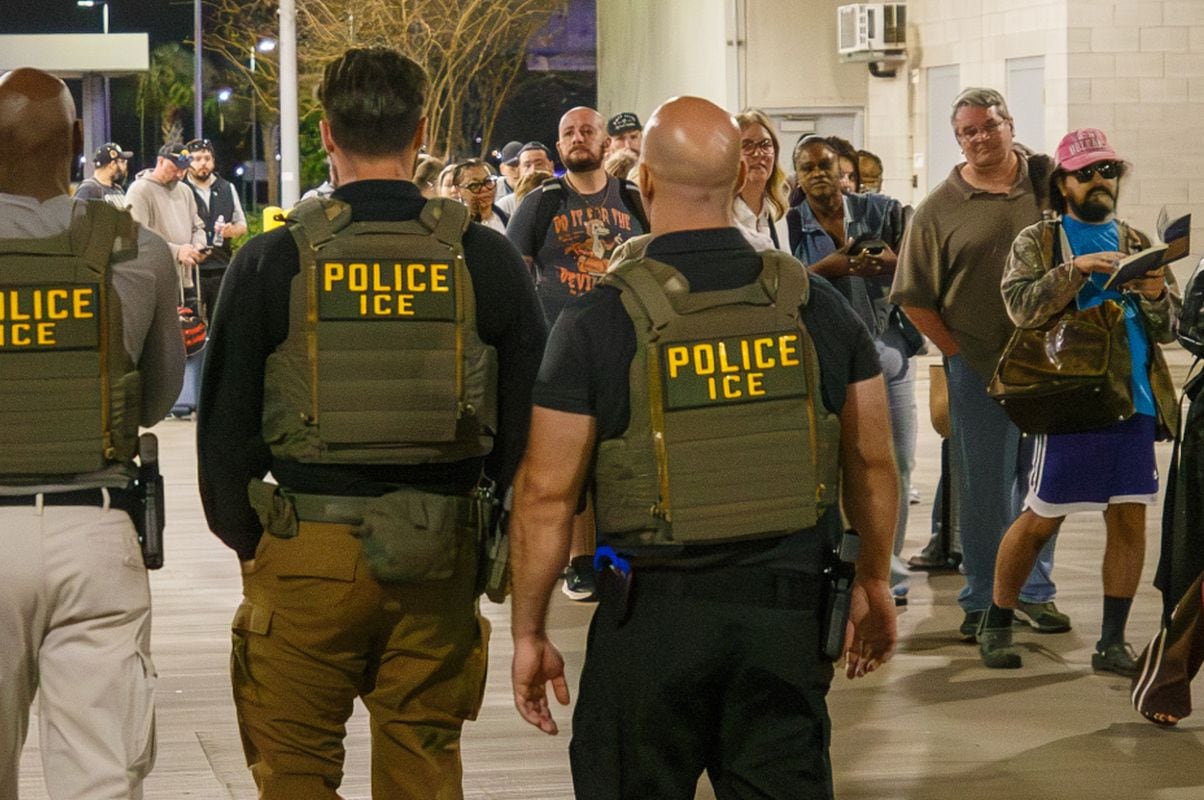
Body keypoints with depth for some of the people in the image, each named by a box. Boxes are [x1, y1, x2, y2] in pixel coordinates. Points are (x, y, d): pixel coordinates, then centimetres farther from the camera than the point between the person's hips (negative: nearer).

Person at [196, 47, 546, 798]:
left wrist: (247, 539, 12)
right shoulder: (485, 258, -1)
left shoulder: (271, 262, -5)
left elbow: (226, 426, -1)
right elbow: (529, 420, 4)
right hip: (441, 559, 2)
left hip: (306, 548, -2)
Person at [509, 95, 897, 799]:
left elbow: (546, 496, -7)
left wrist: (529, 633, 3)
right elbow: (872, 463, 9)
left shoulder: (598, 323, -9)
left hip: (652, 613, -3)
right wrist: (874, 585, 23)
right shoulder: (818, 308, 1)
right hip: (788, 605, 3)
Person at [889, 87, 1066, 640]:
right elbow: (914, 298, 0)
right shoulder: (940, 209, -2)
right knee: (981, 487, 3)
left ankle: (1035, 591, 23)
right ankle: (981, 600, 14)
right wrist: (957, 352, -5)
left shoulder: (1048, 181, 3)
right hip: (977, 366, -2)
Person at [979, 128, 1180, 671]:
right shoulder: (1037, 242, 4)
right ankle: (996, 625, 18)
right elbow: (1021, 307, -12)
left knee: (1129, 519, 2)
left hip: (1134, 400, 4)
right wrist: (1077, 269, -21)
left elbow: (1168, 328, 13)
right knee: (1041, 520, 1)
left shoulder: (1136, 244, 16)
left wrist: (1156, 297, -8)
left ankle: (1113, 643, 10)